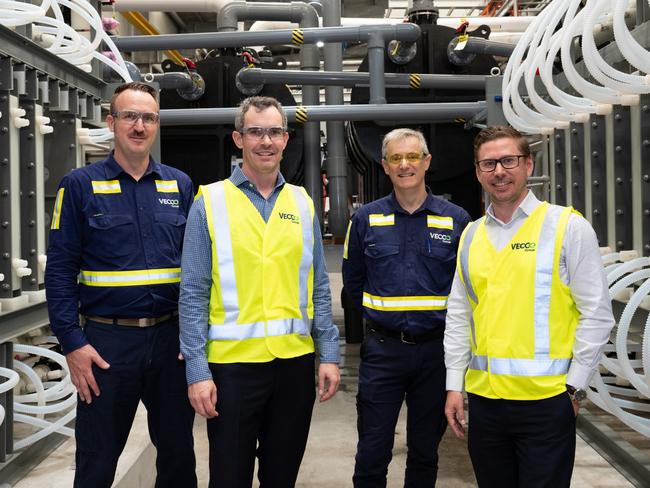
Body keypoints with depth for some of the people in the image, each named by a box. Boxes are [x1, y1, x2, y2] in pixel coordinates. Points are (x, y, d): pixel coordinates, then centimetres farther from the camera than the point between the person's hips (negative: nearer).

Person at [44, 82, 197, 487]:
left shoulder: (180, 185, 6)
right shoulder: (80, 185, -1)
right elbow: (60, 270, -4)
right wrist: (73, 344, -11)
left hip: (171, 337, 3)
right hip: (107, 340, -2)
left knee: (179, 453, 15)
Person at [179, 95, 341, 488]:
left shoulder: (303, 204, 7)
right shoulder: (210, 202, -3)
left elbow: (318, 289, 9)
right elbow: (193, 295, -5)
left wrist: (329, 354, 2)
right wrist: (197, 370, -11)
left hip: (296, 359, 3)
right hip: (232, 361, -3)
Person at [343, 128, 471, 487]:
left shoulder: (456, 219, 1)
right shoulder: (366, 218, 2)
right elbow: (353, 282, 13)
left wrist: (445, 318, 4)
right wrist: (381, 314, 9)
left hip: (436, 349, 1)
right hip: (382, 349, 0)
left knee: (425, 451, 14)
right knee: (372, 453, 3)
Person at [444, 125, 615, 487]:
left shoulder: (567, 226, -4)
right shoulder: (471, 236, 9)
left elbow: (596, 313, -5)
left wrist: (575, 386, -8)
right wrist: (454, 385, 8)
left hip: (546, 398, -4)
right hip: (484, 396, 5)